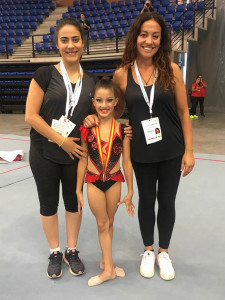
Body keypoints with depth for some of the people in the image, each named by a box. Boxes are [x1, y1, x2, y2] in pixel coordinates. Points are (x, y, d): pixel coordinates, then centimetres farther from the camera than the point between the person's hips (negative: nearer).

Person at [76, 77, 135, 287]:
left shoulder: (122, 128, -10)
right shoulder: (87, 128, -10)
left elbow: (126, 161, -5)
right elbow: (82, 161, -3)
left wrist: (130, 192, -2)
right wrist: (78, 190, 1)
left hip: (114, 181, 1)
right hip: (93, 182, 0)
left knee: (108, 223, 17)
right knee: (102, 224, 9)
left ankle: (105, 260, 36)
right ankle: (109, 268, 20)